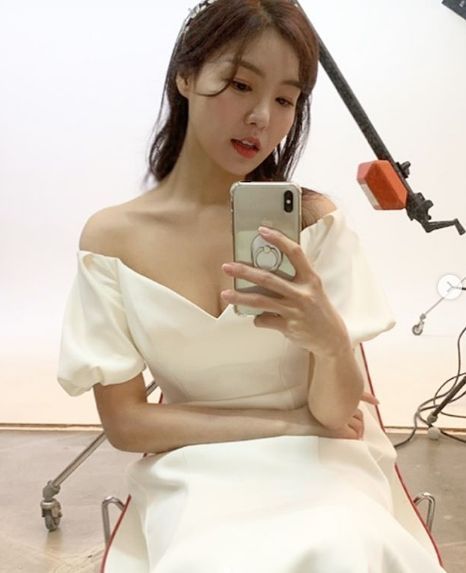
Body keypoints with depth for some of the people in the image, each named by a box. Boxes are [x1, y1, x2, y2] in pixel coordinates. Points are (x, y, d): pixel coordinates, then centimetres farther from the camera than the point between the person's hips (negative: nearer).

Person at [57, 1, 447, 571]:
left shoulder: (313, 220, -8)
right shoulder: (111, 237, -8)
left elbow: (336, 415, -9)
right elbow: (124, 422, -6)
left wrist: (331, 340, -32)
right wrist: (289, 421, -9)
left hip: (317, 462, 1)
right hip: (194, 472, 0)